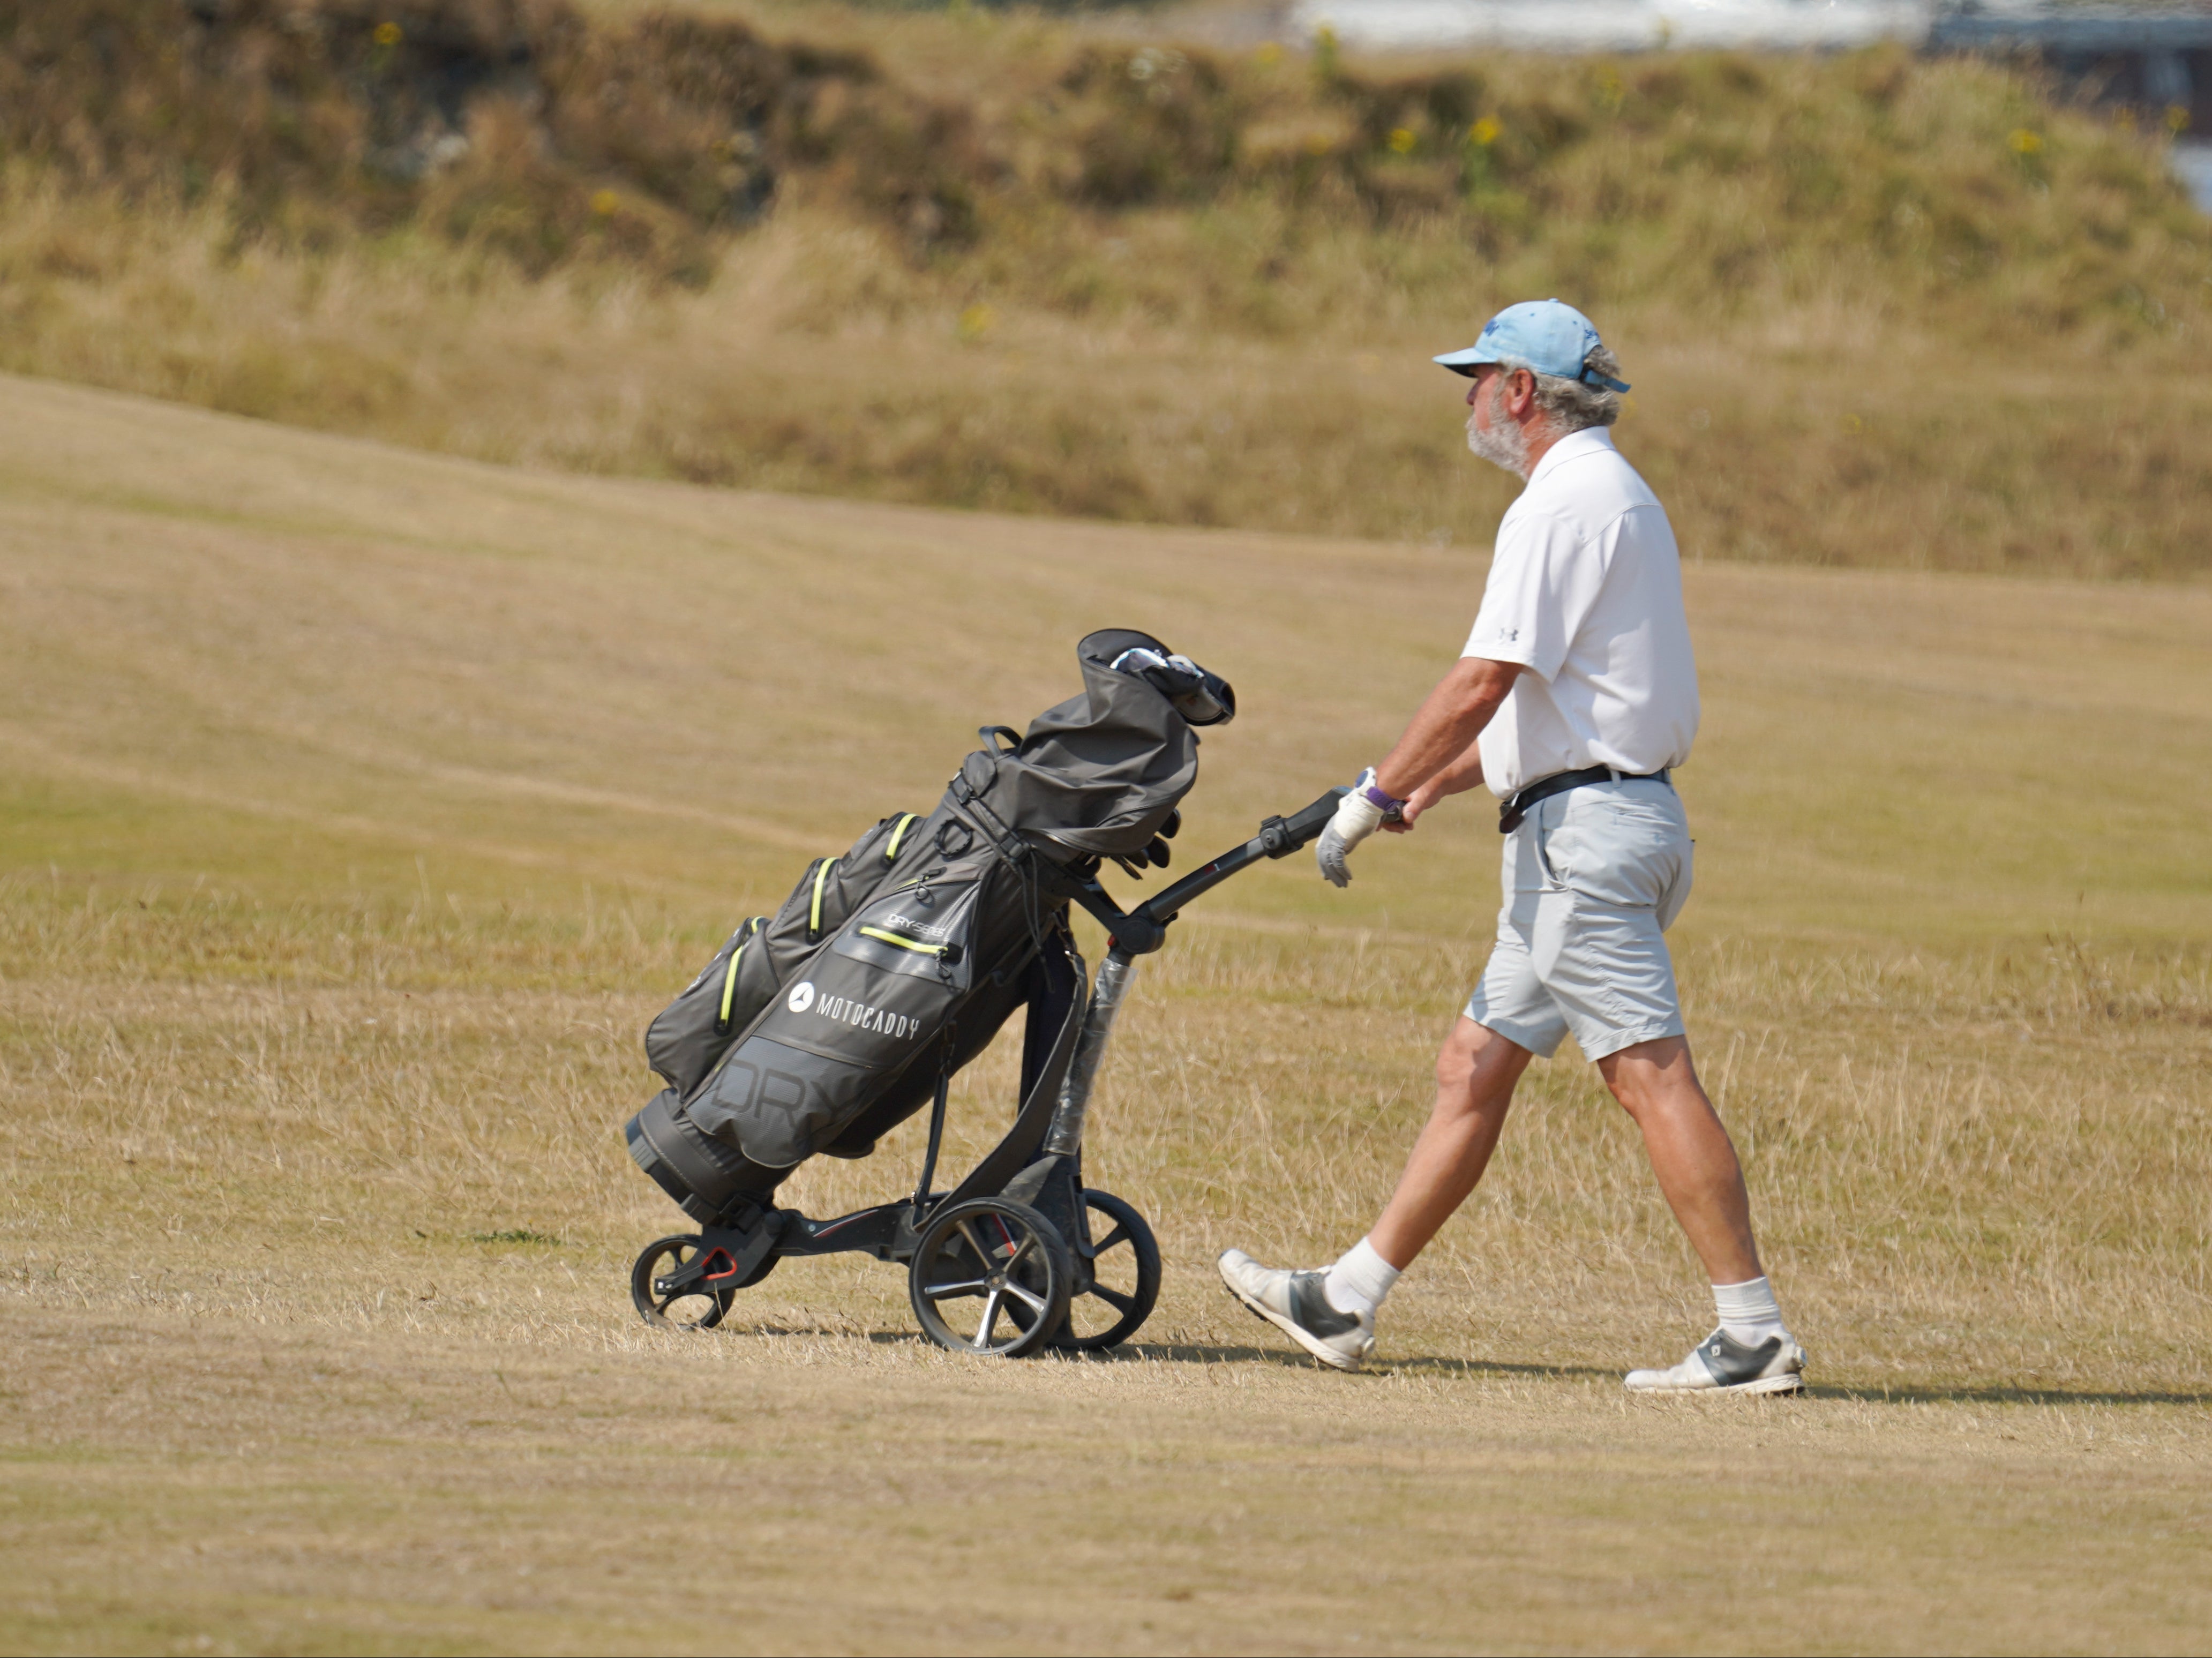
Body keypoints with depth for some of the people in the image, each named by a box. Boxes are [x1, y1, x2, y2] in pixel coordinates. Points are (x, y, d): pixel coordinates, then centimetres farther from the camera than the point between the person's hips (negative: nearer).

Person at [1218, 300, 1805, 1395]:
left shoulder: (1563, 502, -13)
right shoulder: (1615, 497, 20)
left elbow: (1488, 680, -19)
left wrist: (1374, 798, -14)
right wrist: (1434, 784, 26)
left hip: (1585, 826, -11)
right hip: (1591, 830, 11)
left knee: (1650, 1075, -12)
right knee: (1475, 1066, 11)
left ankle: (1755, 1334, -14)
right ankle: (1348, 1302, 15)